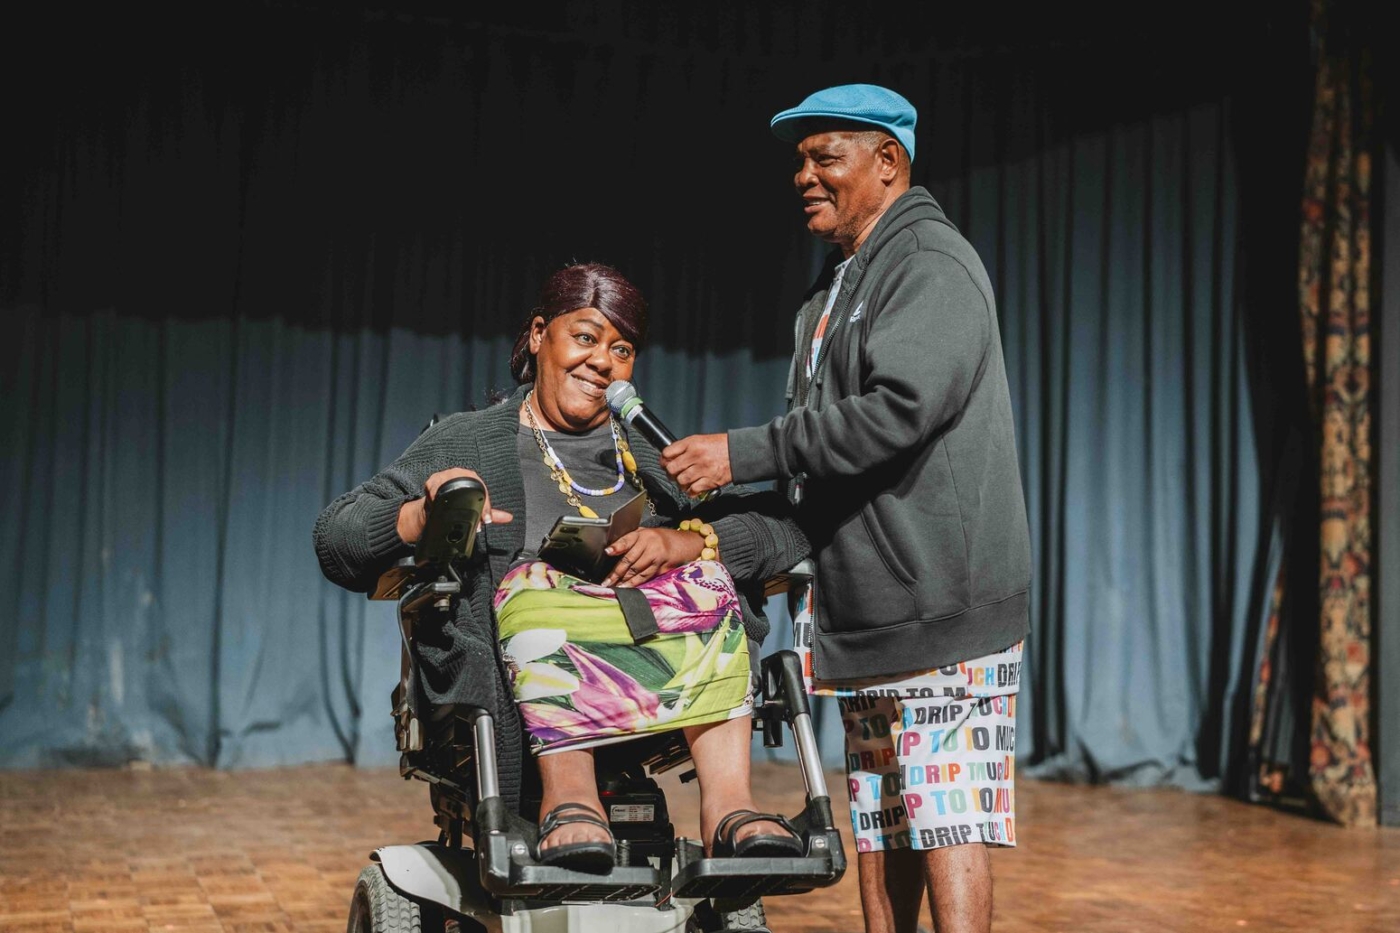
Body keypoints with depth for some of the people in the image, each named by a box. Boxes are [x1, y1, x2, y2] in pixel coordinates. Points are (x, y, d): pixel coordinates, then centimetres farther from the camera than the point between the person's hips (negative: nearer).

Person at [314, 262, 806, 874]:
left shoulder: (654, 455, 23)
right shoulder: (467, 443, 17)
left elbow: (783, 531, 8)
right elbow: (336, 538, 7)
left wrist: (683, 541, -12)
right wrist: (423, 515, -14)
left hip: (665, 669, 3)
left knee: (706, 579, -24)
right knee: (539, 580, -31)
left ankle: (727, 800, -33)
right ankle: (569, 795, -39)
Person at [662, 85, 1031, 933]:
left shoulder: (932, 265, -9)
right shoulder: (835, 289, 21)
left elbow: (898, 408, -24)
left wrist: (744, 455, -21)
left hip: (942, 599, -9)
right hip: (861, 608, 9)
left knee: (944, 815, -8)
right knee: (878, 819, 13)